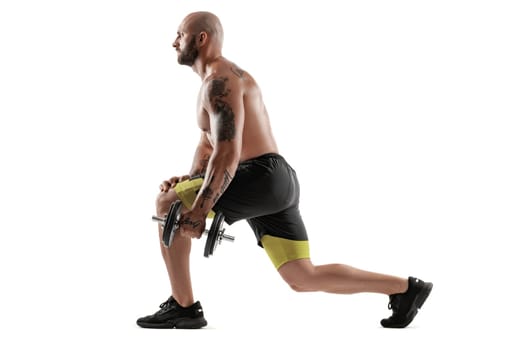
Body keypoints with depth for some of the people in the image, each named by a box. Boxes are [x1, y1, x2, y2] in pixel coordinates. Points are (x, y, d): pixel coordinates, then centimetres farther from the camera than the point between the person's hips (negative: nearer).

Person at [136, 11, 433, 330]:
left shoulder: (219, 80, -10)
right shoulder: (216, 80, 23)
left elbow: (228, 154, -20)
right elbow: (208, 144, 28)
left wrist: (198, 211, -21)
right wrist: (188, 180, 10)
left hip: (262, 178, -10)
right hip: (276, 182, 10)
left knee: (168, 204, -3)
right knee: (303, 279, 9)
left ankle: (184, 307, 1)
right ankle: (406, 288, 10)